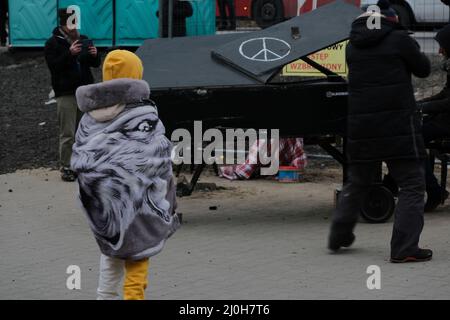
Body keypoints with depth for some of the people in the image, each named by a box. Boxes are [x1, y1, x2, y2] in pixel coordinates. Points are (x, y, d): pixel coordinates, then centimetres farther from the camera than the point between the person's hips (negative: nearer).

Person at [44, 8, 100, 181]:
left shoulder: (83, 40, 12)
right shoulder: (53, 43, -3)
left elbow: (95, 64, 15)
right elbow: (53, 66, -15)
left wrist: (94, 55, -8)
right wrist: (70, 54, -27)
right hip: (66, 94, -5)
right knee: (67, 134, -5)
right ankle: (66, 168, 1)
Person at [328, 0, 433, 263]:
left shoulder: (354, 46, 9)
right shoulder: (399, 40, -5)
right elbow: (424, 69, 5)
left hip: (361, 127, 5)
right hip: (398, 124, -5)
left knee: (357, 182, 21)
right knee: (412, 185, -2)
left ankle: (339, 236, 28)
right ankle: (404, 248, -11)